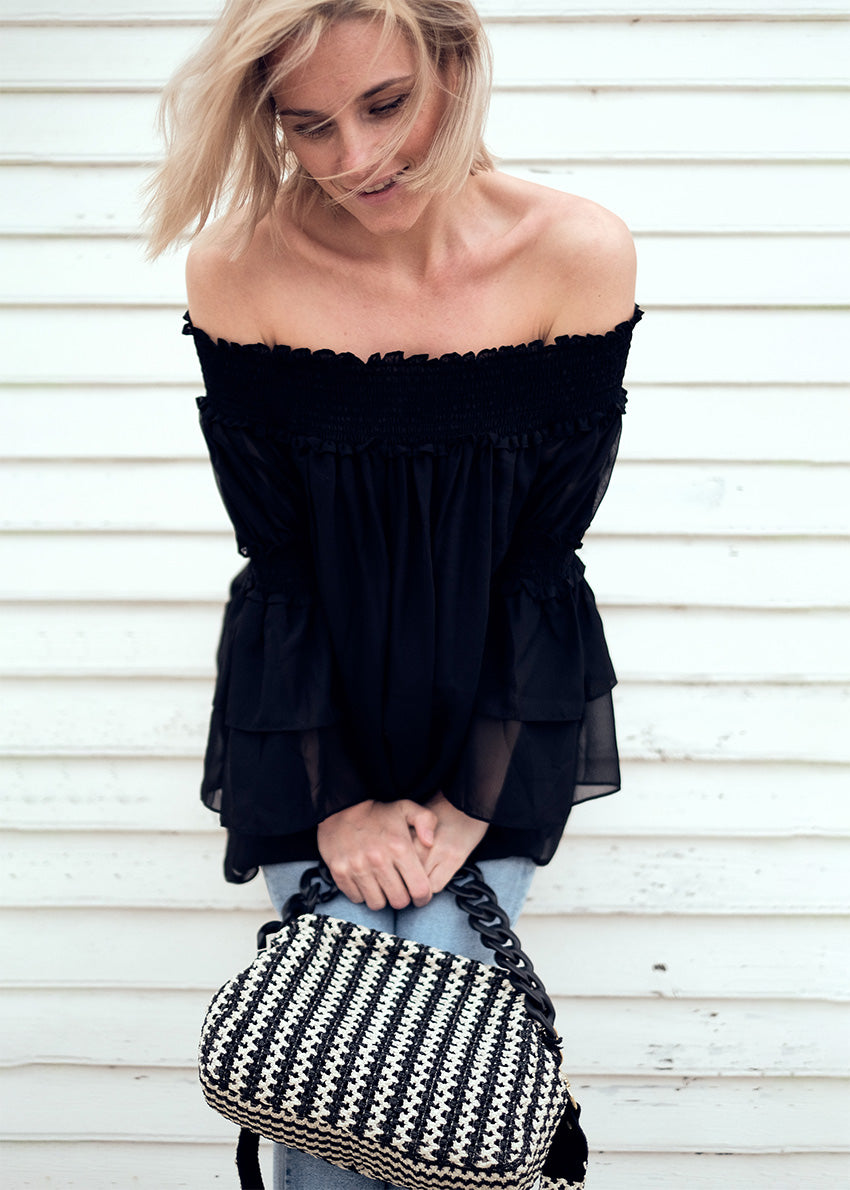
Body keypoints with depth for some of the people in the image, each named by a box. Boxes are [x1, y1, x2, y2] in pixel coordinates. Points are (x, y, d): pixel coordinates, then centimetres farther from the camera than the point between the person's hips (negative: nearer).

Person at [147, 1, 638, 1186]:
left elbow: (546, 554, -8)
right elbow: (275, 555, -6)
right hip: (313, 721, 0)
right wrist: (333, 805, -7)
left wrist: (471, 803, -9)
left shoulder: (578, 254, -14)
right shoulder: (239, 267, -13)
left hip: (501, 717, 0)